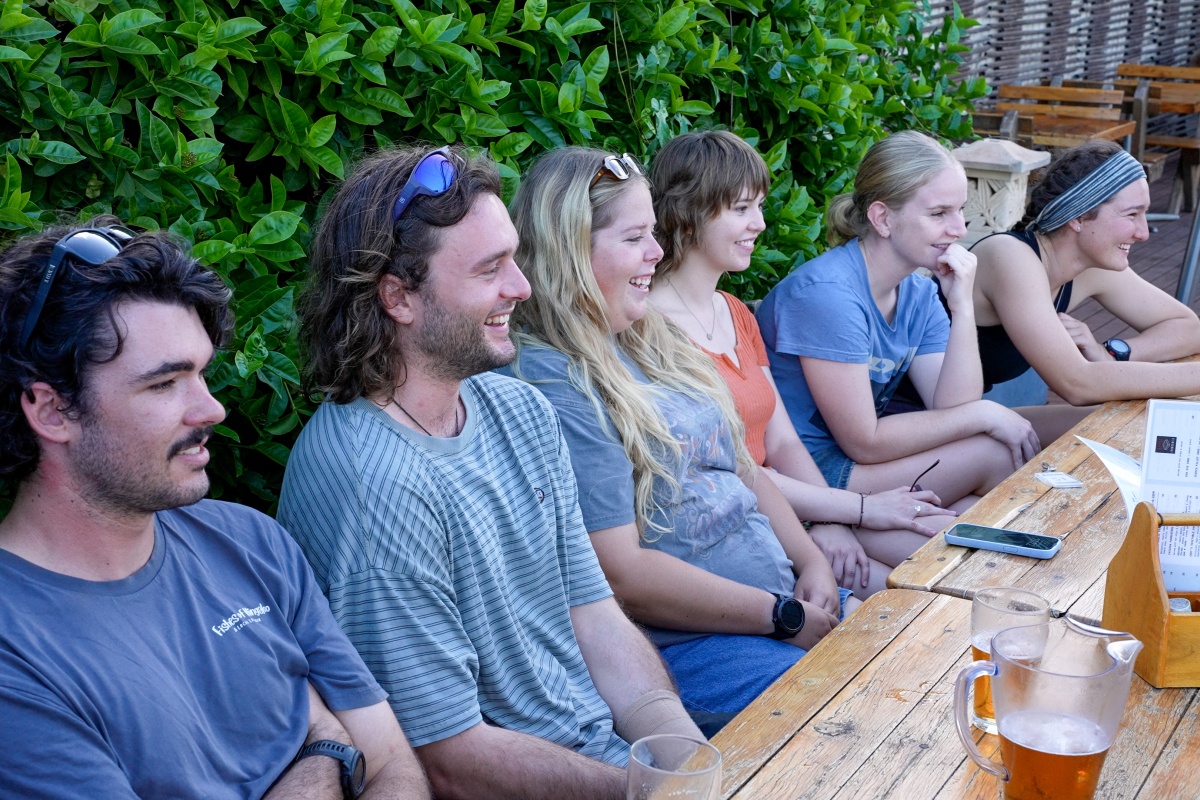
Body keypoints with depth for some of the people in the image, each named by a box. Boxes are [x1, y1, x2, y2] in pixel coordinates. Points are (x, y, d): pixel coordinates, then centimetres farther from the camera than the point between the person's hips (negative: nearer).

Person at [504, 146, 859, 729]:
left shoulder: (651, 347, 14)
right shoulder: (550, 385, -17)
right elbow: (621, 574, -21)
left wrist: (811, 562, 2)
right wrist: (783, 616, -16)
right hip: (679, 645, -9)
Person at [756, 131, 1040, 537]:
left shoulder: (918, 291, 6)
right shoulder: (827, 292, -21)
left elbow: (953, 408, -4)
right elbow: (864, 443, -20)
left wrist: (962, 306, -13)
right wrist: (985, 415, -15)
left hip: (857, 455, 9)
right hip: (805, 475, -9)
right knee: (998, 454, -13)